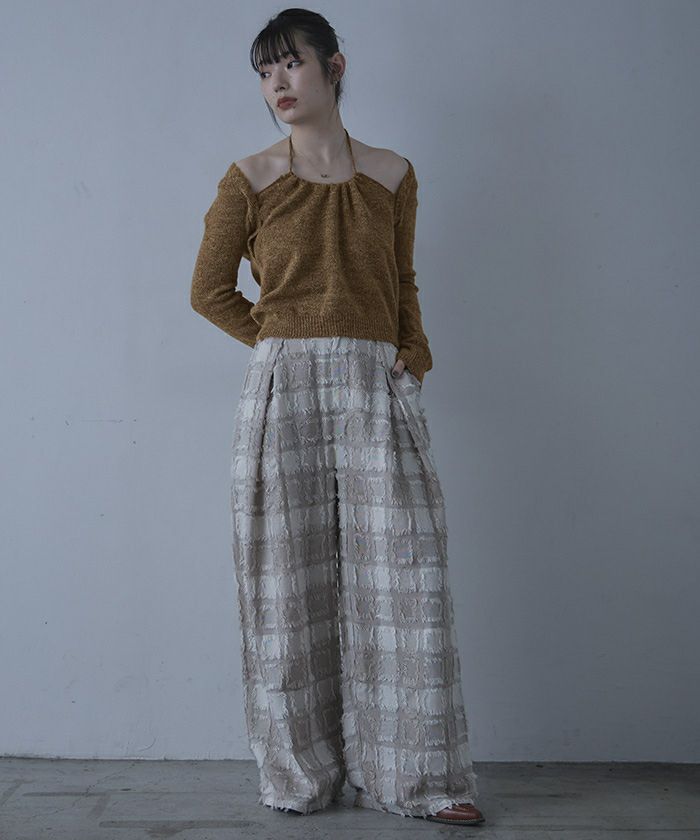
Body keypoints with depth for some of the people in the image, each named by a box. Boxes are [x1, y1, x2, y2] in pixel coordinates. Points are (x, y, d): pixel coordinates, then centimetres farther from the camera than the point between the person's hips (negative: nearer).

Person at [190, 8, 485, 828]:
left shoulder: (392, 174, 12)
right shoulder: (249, 178, 7)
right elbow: (209, 289, 10)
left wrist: (413, 355, 5)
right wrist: (283, 345, 5)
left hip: (378, 390, 1)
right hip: (281, 389, -1)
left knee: (400, 572, -3)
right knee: (289, 582, 1)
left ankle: (418, 774, 8)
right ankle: (300, 773, 15)